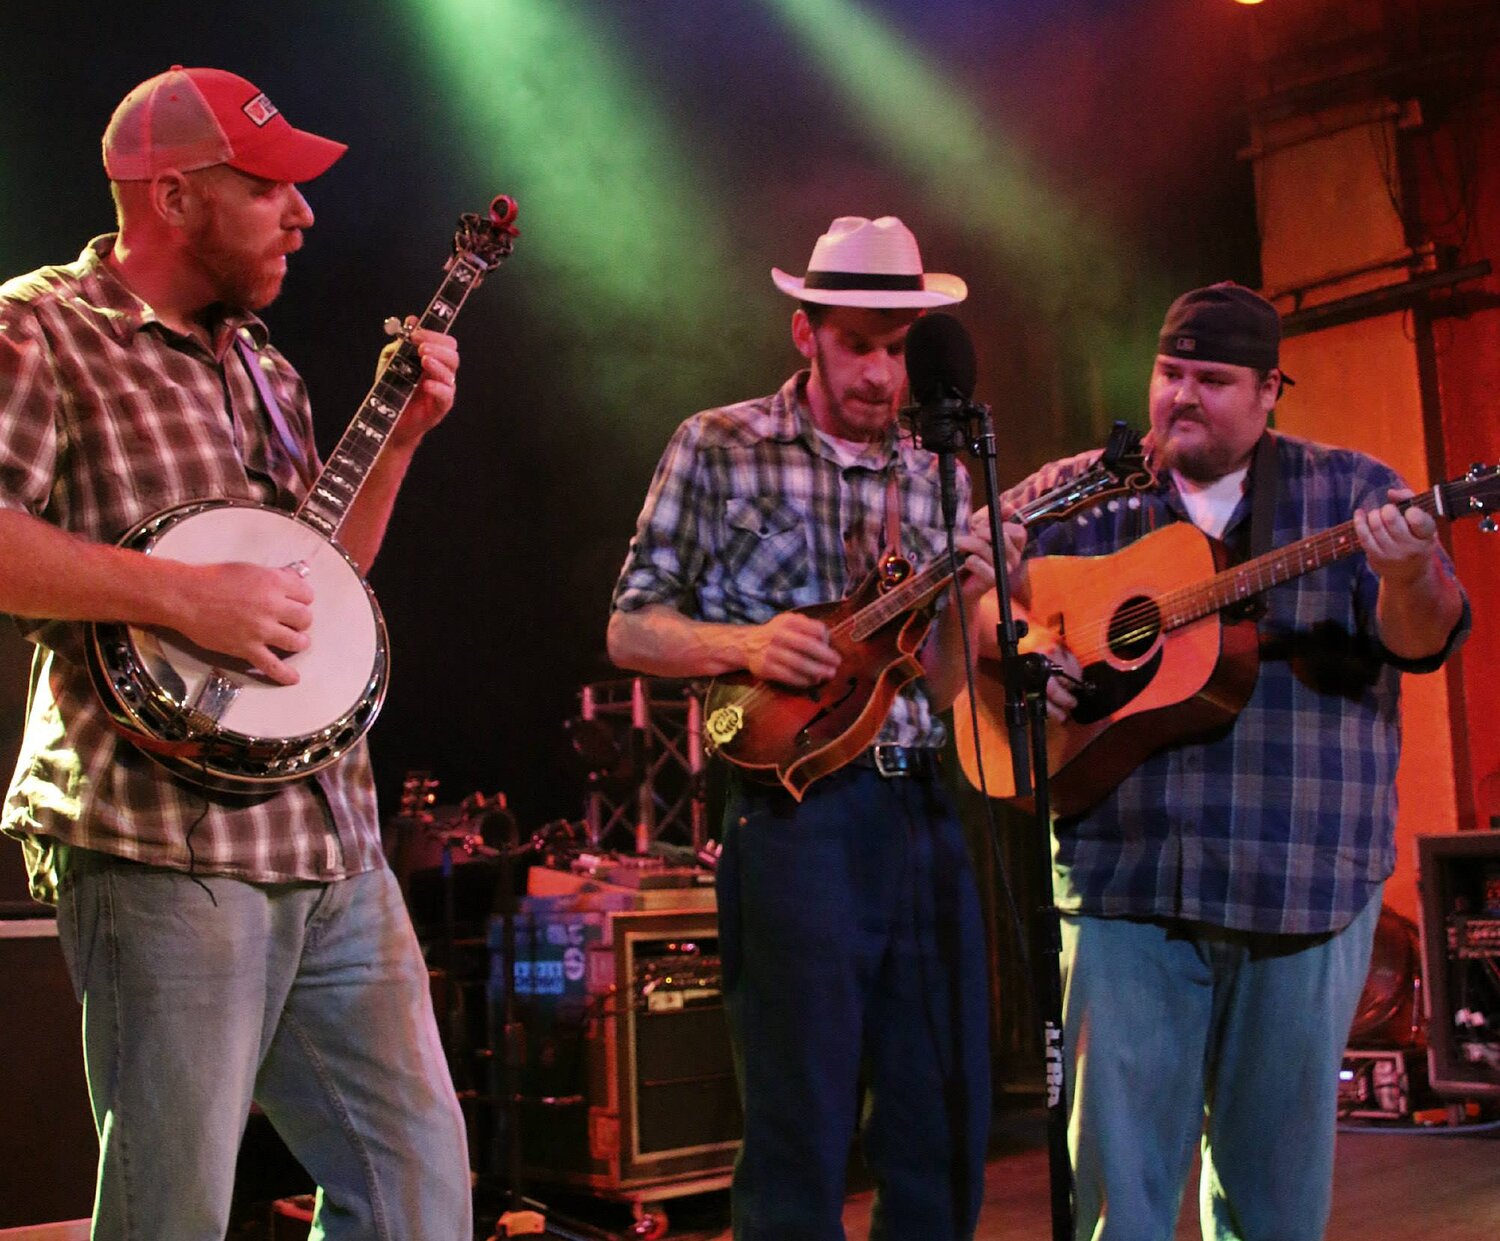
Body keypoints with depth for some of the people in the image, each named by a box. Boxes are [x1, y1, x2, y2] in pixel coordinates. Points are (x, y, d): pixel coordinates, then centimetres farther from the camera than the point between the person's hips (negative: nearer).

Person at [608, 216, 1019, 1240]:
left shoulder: (933, 481, 13)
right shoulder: (720, 447, 2)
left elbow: (940, 694, 14)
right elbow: (633, 630, 2)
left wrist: (961, 604, -7)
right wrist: (747, 641, -16)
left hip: (923, 809, 5)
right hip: (796, 815, -4)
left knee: (951, 1134, 10)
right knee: (804, 1141, 1)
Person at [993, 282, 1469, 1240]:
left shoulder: (1349, 492, 4)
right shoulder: (1096, 499, 9)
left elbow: (1422, 640, -6)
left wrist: (1409, 575, -28)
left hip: (1301, 882, 0)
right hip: (1125, 875, 1)